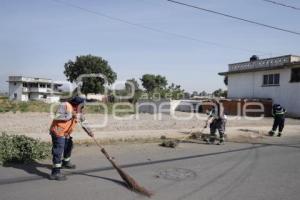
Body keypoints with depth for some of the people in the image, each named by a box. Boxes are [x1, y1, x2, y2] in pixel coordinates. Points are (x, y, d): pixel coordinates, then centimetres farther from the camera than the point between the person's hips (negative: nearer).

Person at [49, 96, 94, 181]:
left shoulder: (78, 111, 7)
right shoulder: (65, 105, -18)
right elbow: (57, 117, -27)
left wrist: (89, 131, 0)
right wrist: (70, 115, -27)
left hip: (66, 133, 10)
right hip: (58, 132, -10)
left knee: (69, 146, 25)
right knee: (58, 151, -12)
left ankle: (66, 163, 49)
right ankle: (55, 172, -9)